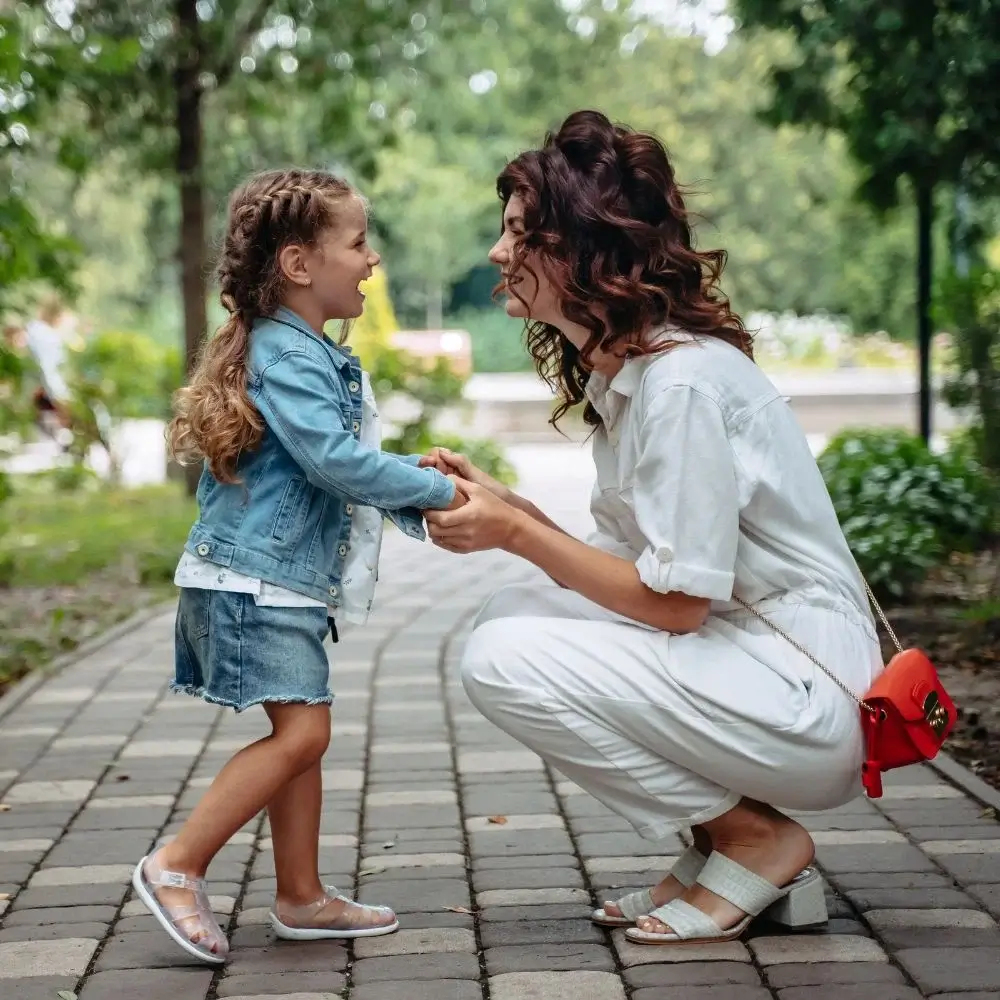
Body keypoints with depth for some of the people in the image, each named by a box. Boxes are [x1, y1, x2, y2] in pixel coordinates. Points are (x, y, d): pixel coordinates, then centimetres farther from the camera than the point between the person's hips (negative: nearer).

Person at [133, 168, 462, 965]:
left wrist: (413, 484, 7)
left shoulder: (314, 356, 16)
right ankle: (177, 867, -5)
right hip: (254, 580, -10)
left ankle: (302, 897, 20)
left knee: (302, 735, 12)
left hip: (288, 580, 11)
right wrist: (435, 489, -15)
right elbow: (335, 461, -26)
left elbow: (344, 466, 23)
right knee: (301, 731, -14)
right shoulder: (286, 356, -17)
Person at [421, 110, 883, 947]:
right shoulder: (619, 370, 10)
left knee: (504, 660, -16)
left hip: (804, 694, -9)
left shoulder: (682, 381, -19)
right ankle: (719, 846, 8)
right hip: (733, 654, 9)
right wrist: (501, 505, 0)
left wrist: (516, 531, -13)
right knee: (510, 613, 3)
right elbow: (627, 569, 9)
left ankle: (758, 842, -2)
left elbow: (677, 602, -19)